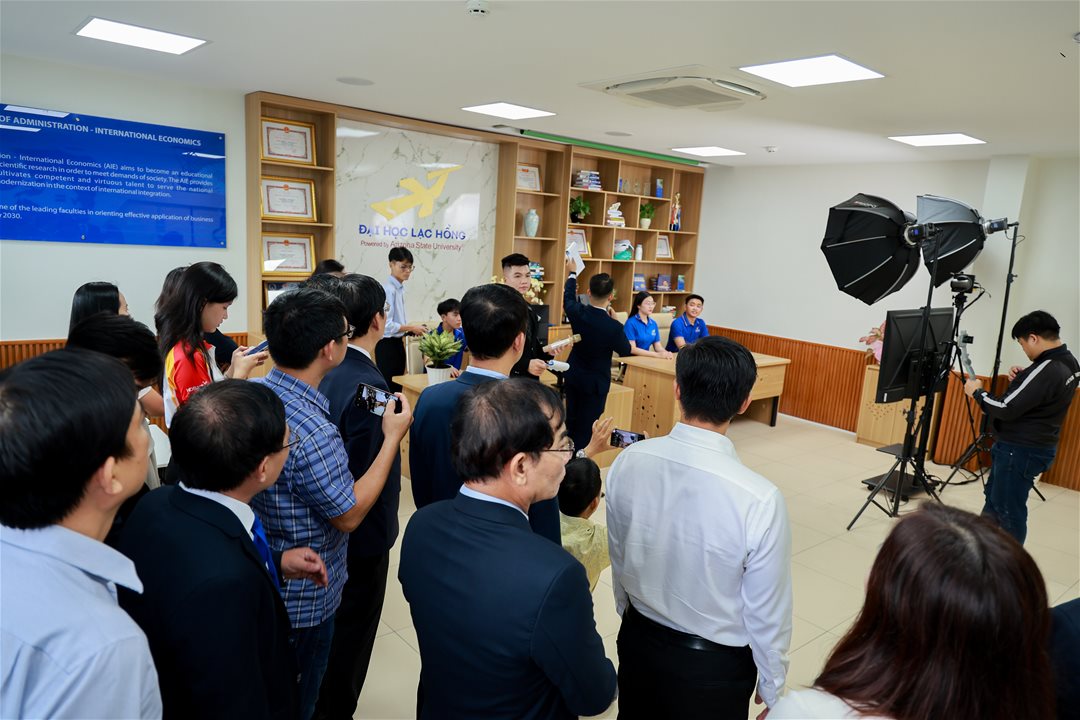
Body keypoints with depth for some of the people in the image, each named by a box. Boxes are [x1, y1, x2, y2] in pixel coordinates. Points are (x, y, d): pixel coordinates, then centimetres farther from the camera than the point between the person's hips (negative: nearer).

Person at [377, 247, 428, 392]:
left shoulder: (400, 288, 10)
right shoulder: (388, 289, -17)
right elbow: (387, 325, -21)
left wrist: (411, 329, 4)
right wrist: (411, 328, -13)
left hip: (397, 343, 9)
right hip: (387, 345, -9)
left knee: (397, 388, 13)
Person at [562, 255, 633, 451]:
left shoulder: (577, 312, -13)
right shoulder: (613, 327, -26)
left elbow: (568, 299, 12)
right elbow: (625, 351, -7)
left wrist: (572, 274, 27)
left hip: (573, 376, 5)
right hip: (596, 382, -5)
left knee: (570, 421, 18)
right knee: (586, 427, 4)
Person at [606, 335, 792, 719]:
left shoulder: (628, 462, -18)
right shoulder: (759, 499, -30)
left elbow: (619, 559, -2)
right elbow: (768, 612, -16)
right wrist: (772, 689, 2)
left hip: (636, 643, 3)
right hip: (714, 665, -3)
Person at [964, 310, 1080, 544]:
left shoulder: (1046, 370, -27)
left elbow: (1006, 409, -25)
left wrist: (977, 392, -9)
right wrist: (1021, 379, 0)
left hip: (1020, 450, -10)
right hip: (1037, 445, 10)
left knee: (1009, 511, 3)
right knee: (994, 499, 23)